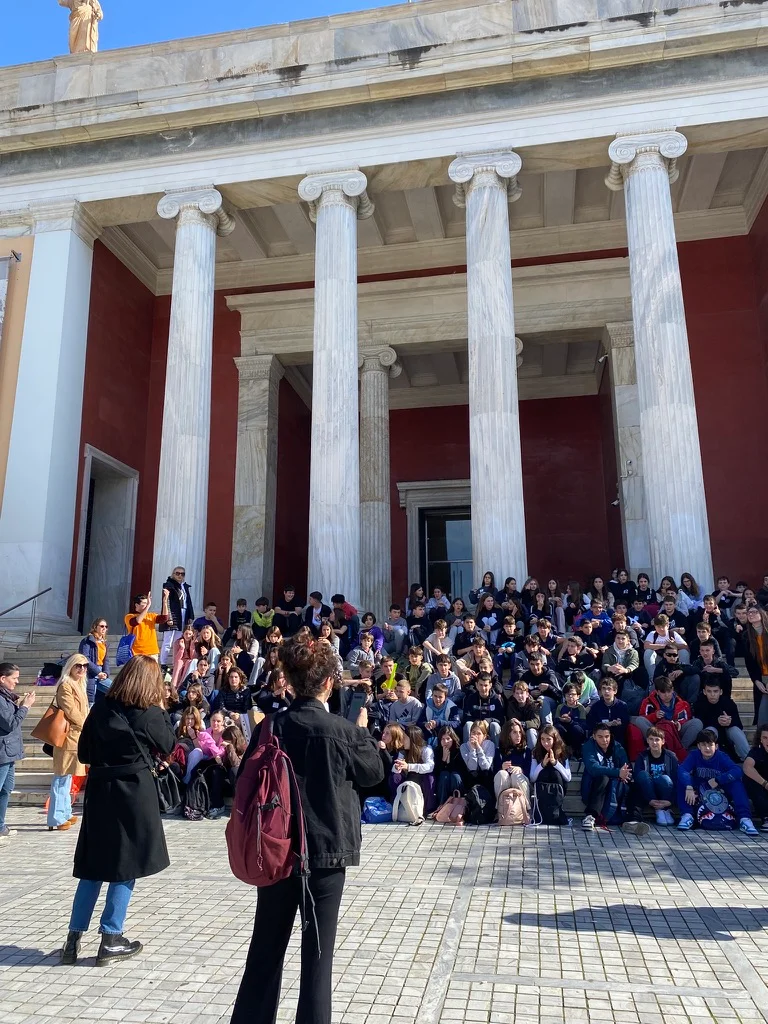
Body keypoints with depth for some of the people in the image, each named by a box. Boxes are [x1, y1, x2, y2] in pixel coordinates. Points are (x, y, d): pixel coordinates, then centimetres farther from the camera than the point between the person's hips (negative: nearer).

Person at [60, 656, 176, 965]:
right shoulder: (149, 713, -12)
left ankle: (74, 939, 17)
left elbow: (84, 753, 7)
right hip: (134, 792, -5)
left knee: (94, 865, 14)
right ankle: (110, 941, 12)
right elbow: (168, 747, 4)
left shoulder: (101, 708, 1)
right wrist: (162, 712, 8)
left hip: (99, 790, 5)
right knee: (126, 865, 6)